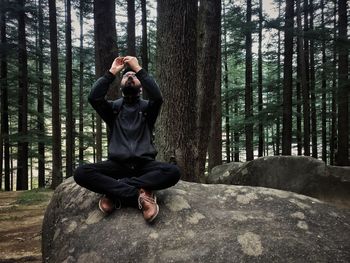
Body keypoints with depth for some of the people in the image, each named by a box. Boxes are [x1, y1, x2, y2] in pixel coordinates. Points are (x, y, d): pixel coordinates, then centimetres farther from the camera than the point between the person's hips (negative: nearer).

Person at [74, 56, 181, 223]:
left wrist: (138, 68, -11)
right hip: (117, 164, 1)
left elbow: (157, 97, -13)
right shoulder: (113, 108, 15)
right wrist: (112, 72, -4)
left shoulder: (147, 107, 12)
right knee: (81, 173, -27)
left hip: (144, 165, 0)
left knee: (173, 172, -31)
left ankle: (115, 191, -28)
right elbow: (94, 98, -6)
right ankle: (140, 194, -31)